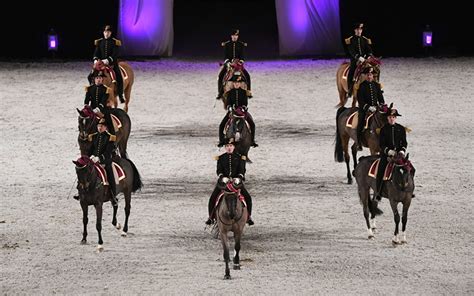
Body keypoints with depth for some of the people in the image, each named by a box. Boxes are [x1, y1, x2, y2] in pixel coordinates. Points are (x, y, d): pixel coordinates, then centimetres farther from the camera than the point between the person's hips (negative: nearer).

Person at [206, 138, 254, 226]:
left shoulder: (239, 157, 5)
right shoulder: (221, 158, 6)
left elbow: (242, 170, -3)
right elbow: (219, 170, -1)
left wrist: (239, 178, -23)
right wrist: (222, 177, -22)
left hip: (236, 182, 0)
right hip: (223, 181, 0)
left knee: (248, 197, -14)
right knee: (212, 198, -14)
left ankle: (249, 217, 1)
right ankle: (211, 217, 1)